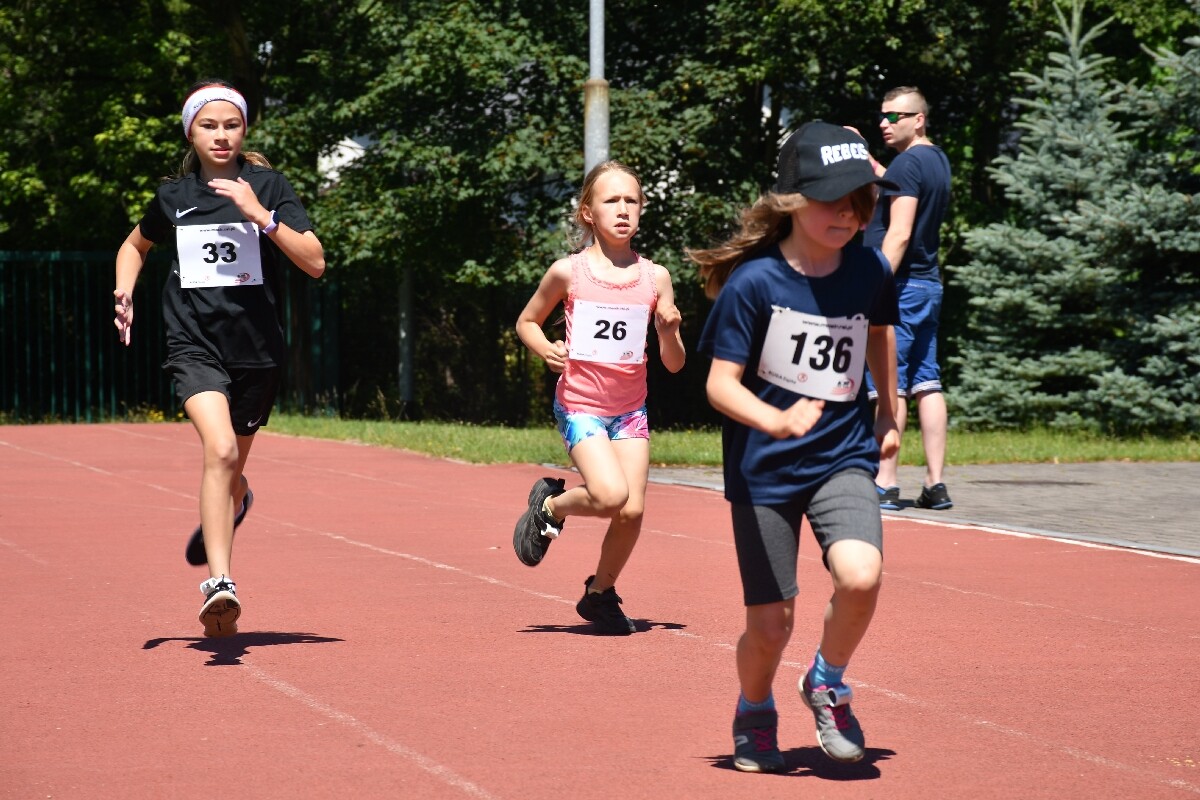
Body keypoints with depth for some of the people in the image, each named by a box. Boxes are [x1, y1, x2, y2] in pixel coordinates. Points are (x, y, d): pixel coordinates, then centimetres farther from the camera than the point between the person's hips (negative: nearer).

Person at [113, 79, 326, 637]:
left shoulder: (268, 186, -1)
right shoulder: (174, 195, 6)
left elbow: (315, 262, -10)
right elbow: (136, 244, 26)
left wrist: (260, 214, -19)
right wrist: (124, 292, 8)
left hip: (256, 348, 1)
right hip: (195, 344, -1)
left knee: (231, 471, 16)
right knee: (220, 449, -26)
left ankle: (231, 506, 54)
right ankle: (219, 583, -30)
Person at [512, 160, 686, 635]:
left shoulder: (654, 278, 0)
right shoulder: (568, 272, -6)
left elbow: (674, 365, 5)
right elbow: (526, 321, 9)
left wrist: (669, 332, -16)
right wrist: (546, 351, -11)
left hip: (631, 408, 3)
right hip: (579, 405, -3)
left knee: (633, 510, -5)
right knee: (611, 496, -23)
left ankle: (601, 593, 19)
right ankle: (551, 504, 10)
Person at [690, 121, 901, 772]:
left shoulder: (870, 270, -4)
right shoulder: (753, 282, -15)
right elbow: (720, 383, -15)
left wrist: (888, 412, 26)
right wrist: (777, 421, -33)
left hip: (844, 457, 2)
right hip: (763, 469, -2)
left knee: (860, 574, -26)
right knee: (769, 625, 2)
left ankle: (828, 684, 4)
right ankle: (755, 716, 35)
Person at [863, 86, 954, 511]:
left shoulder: (908, 162, -13)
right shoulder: (937, 160, 14)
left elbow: (899, 234, -21)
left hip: (901, 286, -10)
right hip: (928, 285, 10)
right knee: (926, 384, 8)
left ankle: (885, 484, -9)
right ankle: (935, 483, 8)